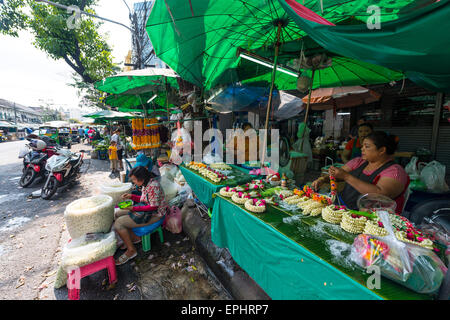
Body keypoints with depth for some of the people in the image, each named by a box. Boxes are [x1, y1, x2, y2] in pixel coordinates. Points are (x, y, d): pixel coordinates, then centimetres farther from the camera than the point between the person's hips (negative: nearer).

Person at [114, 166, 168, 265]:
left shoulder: (153, 186, -26)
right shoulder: (146, 183, 5)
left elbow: (154, 207, -26)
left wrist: (134, 208, -23)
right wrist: (131, 196, 2)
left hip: (154, 214, -11)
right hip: (145, 208, 11)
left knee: (118, 223, -15)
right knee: (117, 213, 12)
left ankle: (131, 250, 2)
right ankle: (134, 238, 21)